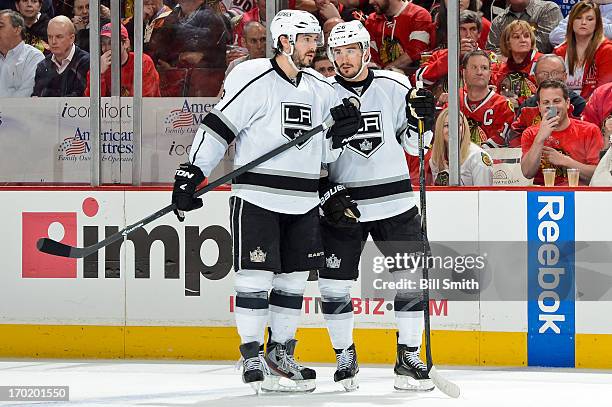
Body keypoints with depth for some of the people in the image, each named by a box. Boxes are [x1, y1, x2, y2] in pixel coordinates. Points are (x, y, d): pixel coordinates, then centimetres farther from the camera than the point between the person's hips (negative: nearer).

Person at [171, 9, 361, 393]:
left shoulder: (320, 88, 10)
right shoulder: (254, 79, -10)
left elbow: (327, 151, 15)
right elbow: (218, 126, -10)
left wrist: (343, 128, -6)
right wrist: (190, 173, -15)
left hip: (303, 202, 6)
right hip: (257, 196, -6)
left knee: (294, 277, 10)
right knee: (256, 276, -6)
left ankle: (280, 351, 22)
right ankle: (252, 356, 4)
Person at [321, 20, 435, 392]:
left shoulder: (395, 87, 1)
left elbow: (413, 144, 8)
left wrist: (422, 119, -12)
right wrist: (327, 194, -7)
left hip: (395, 201, 1)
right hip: (344, 205, -1)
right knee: (335, 284, -2)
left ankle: (409, 359, 9)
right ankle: (345, 358, 15)